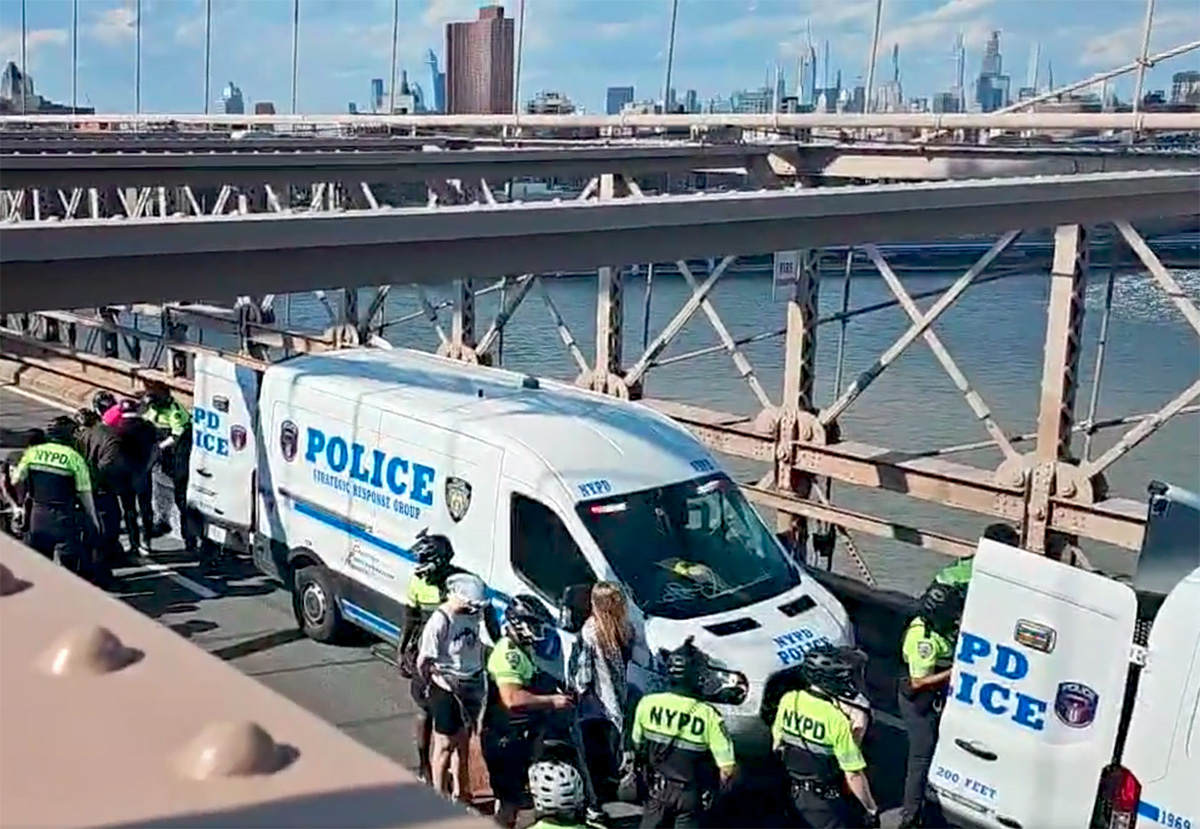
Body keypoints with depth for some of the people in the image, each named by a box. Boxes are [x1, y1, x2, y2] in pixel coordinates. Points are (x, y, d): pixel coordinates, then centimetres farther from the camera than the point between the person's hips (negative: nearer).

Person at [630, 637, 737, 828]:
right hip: (690, 795, -2)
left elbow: (637, 744, 1)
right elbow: (727, 768, -19)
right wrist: (721, 784, 3)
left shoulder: (648, 704, -14)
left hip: (658, 789, 2)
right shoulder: (709, 716, -23)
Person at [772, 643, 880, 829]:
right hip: (826, 799, -7)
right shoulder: (837, 720, -27)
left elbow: (777, 744, 6)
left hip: (797, 791, 7)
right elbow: (853, 775, -23)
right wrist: (872, 809, -10)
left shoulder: (789, 700, -9)